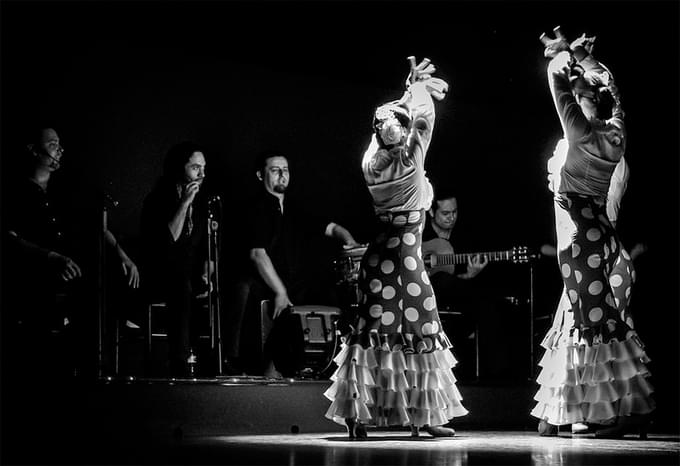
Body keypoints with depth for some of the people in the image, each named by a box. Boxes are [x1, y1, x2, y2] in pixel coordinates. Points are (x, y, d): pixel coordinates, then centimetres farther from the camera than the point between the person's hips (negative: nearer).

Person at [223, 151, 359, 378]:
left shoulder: (294, 209, 19)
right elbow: (258, 254, -13)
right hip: (265, 282, -7)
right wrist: (280, 292, -21)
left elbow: (331, 228, 23)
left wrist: (350, 243, 0)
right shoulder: (258, 209, -2)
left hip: (297, 281, 7)